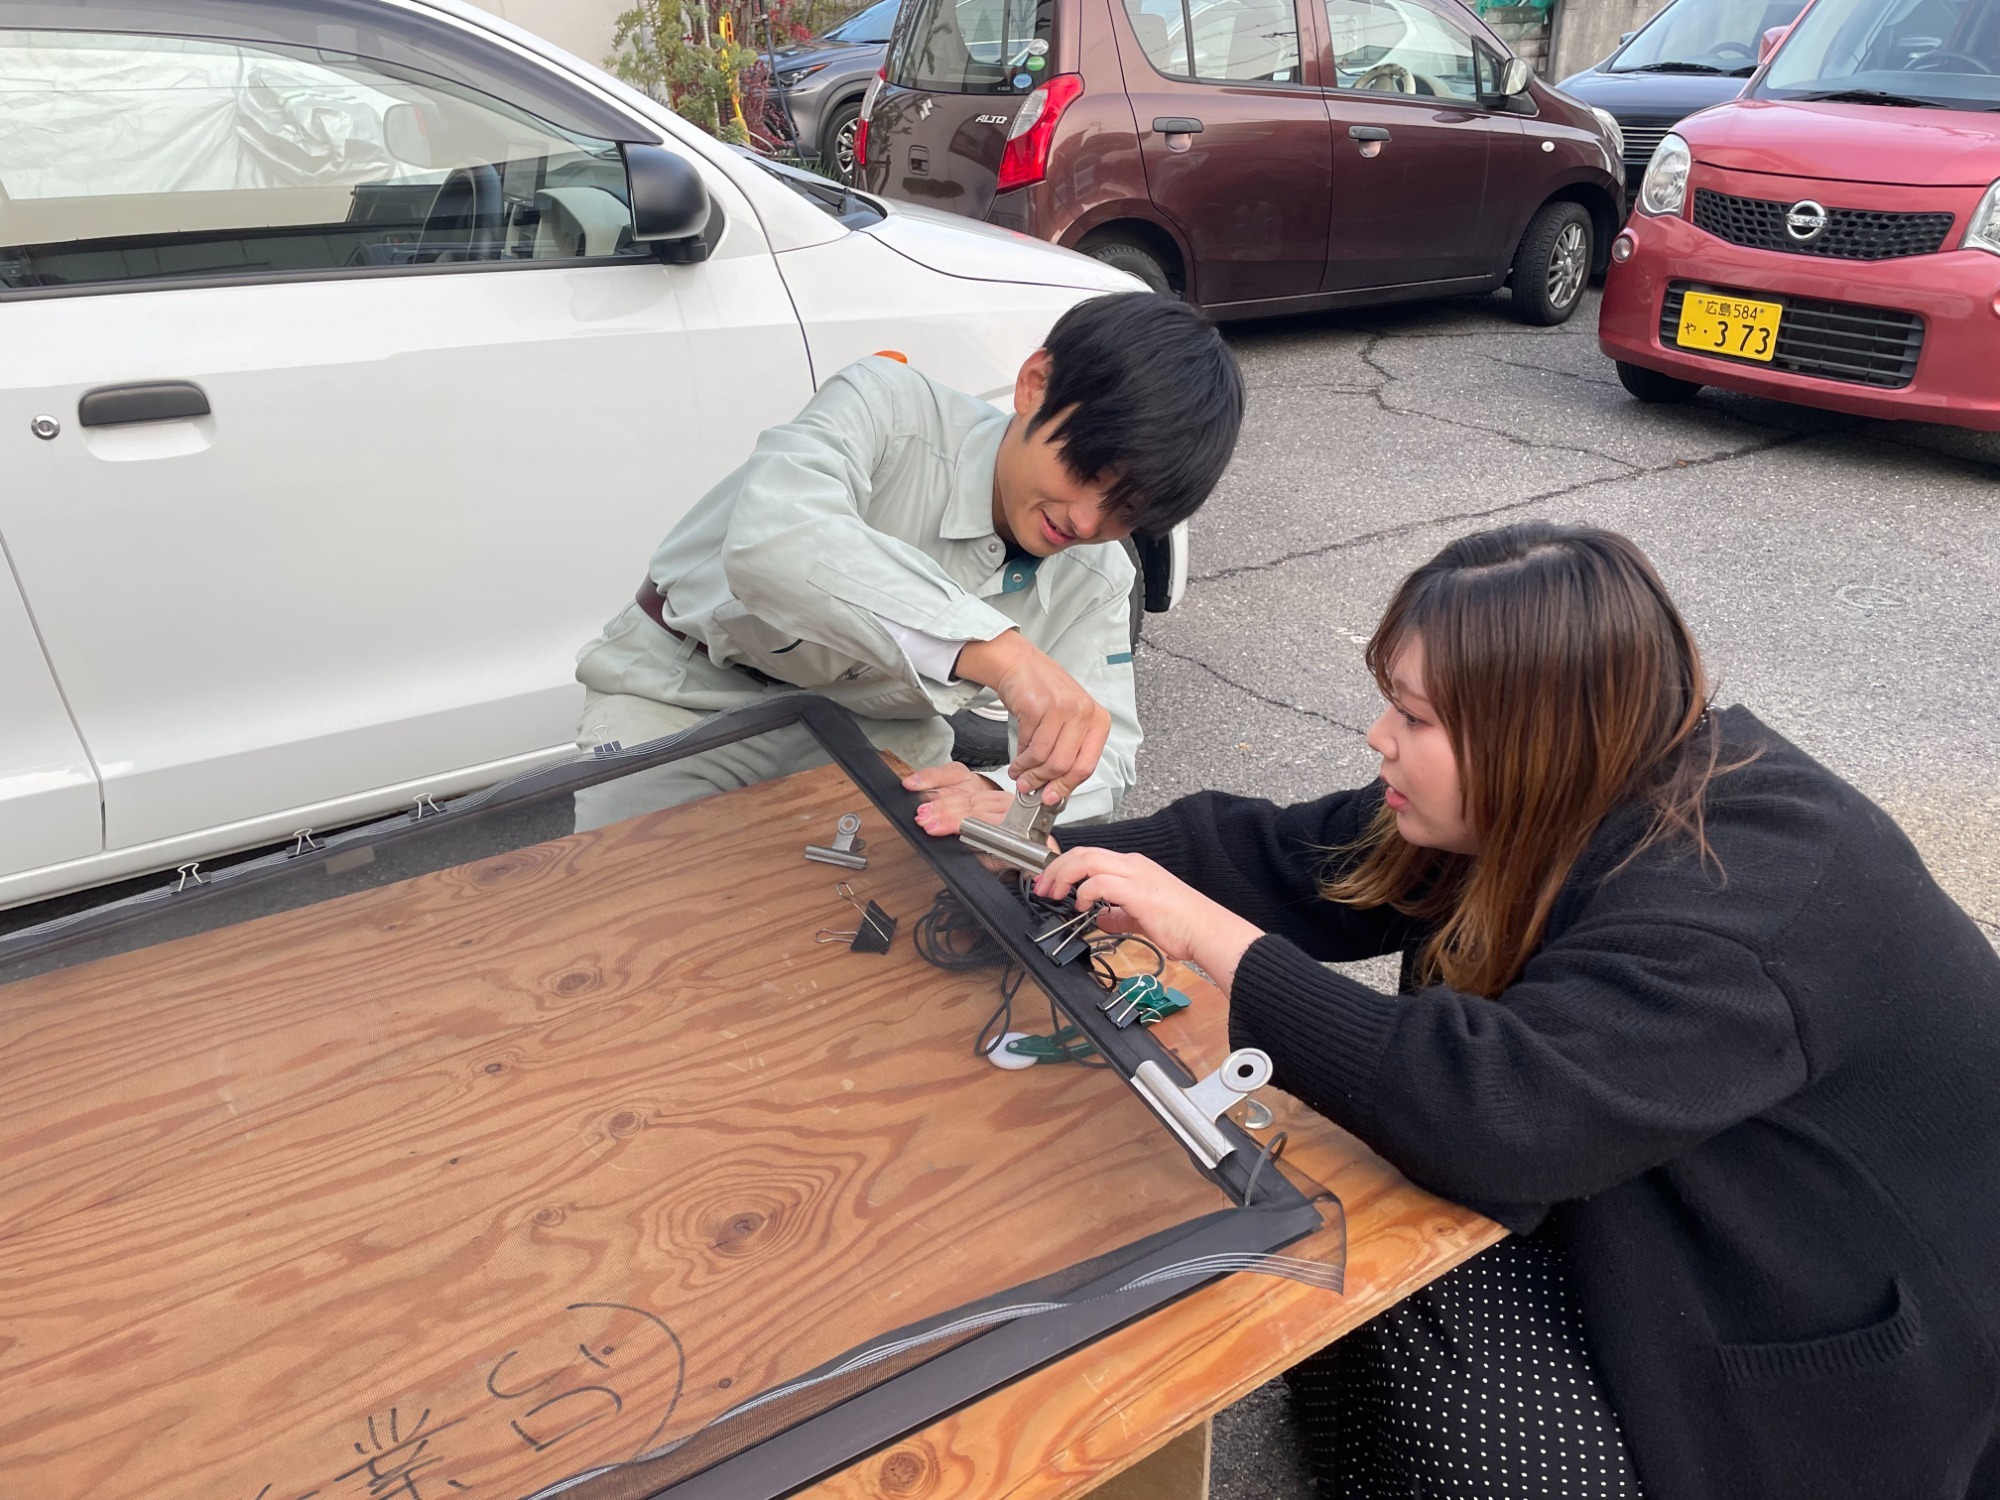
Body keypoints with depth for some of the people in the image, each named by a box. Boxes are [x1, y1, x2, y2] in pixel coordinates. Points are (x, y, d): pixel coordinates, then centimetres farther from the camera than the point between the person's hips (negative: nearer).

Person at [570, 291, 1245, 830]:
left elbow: (1103, 756, -13)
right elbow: (771, 540, -46)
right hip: (692, 685, -3)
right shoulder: (890, 406, -26)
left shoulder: (1097, 580, -8)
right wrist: (999, 650, -57)